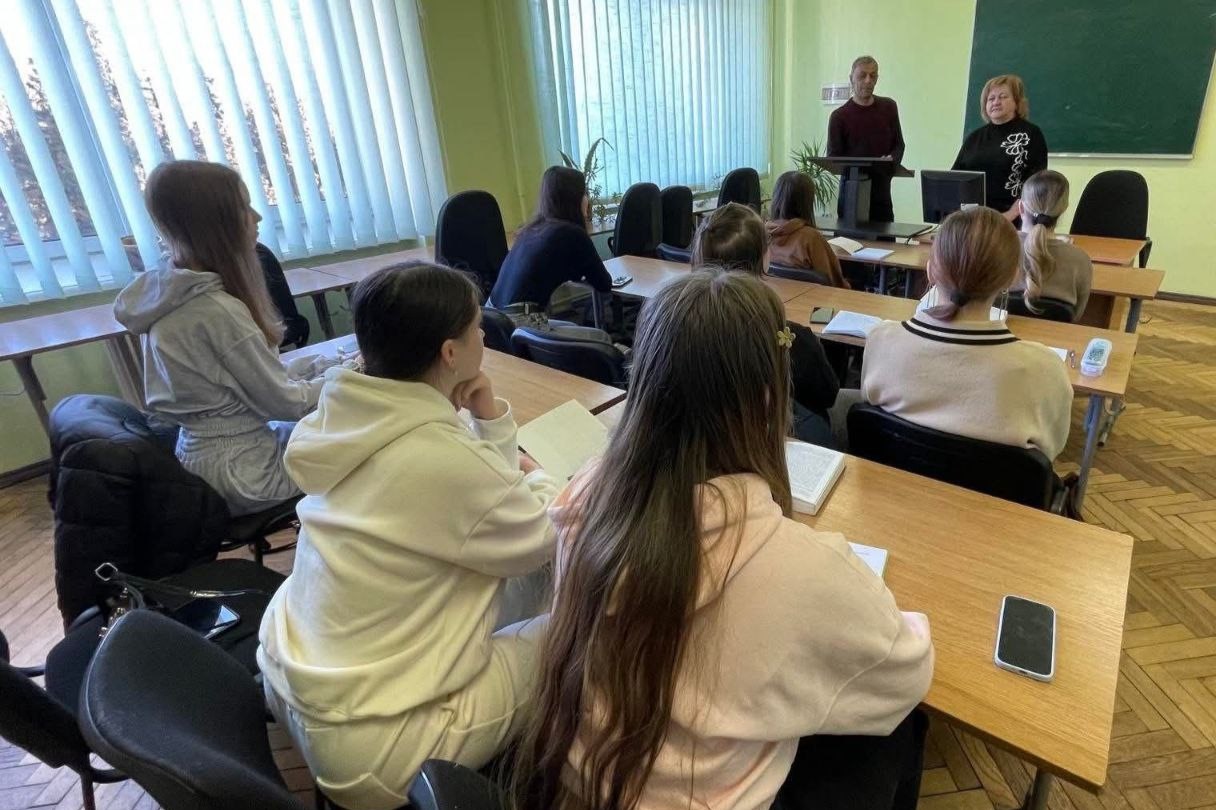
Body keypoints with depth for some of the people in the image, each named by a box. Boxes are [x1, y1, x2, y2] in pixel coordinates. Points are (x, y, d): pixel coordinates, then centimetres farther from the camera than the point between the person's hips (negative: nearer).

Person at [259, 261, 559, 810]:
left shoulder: (354, 417, -5)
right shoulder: (438, 459, -30)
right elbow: (546, 541, -12)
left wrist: (490, 421, -8)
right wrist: (535, 478, 6)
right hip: (367, 746, -8)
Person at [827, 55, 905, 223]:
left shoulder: (889, 107, 12)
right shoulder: (839, 116, 0)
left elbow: (898, 145, 16)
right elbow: (833, 157, 0)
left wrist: (892, 159, -6)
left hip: (882, 190, 3)